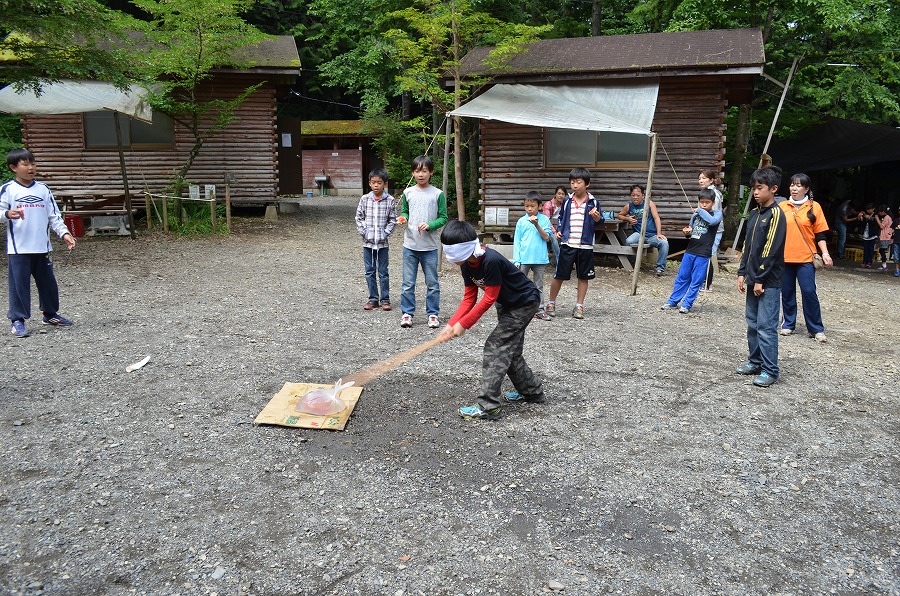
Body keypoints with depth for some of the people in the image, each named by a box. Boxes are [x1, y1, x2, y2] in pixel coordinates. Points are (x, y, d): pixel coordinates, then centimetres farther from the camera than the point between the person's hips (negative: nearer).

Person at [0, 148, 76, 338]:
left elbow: (54, 215, 8)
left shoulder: (43, 189, 8)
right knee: (19, 284, -1)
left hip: (42, 247, 4)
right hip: (18, 248, -4)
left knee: (48, 281, 13)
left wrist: (64, 233, -2)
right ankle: (17, 320, 8)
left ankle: (50, 314, 30)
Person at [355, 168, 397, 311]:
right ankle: (373, 298, 18)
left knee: (383, 272, 5)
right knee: (370, 271, 8)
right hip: (367, 242, 2)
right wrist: (364, 232, -5)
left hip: (382, 242, -2)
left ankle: (385, 299, 14)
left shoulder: (390, 200, -3)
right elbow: (359, 217, 5)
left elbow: (392, 220, 0)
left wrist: (385, 233, -9)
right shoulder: (365, 199, 1)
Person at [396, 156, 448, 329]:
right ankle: (407, 313, 17)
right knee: (408, 283, 5)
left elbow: (443, 218, 0)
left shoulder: (438, 194, -2)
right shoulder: (408, 193, 5)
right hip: (410, 245, 2)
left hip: (429, 247, -2)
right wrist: (403, 218, -5)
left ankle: (433, 314, 18)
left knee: (432, 283, 7)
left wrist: (429, 225, -16)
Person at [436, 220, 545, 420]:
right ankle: (532, 392, 33)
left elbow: (489, 299, -27)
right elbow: (469, 299, -3)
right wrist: (451, 324, -13)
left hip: (525, 302, -9)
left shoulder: (491, 261, -33)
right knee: (510, 351, 15)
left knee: (495, 346, -14)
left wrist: (463, 324, -23)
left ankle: (488, 405, -14)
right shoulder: (467, 265, -7)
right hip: (507, 304, 9)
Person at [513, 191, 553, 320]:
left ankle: (539, 310, 14)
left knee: (539, 285, 9)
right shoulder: (521, 221, 2)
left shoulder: (544, 219, 1)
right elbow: (516, 241, 2)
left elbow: (546, 237, -7)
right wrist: (516, 260, -3)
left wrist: (537, 225, -19)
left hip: (539, 258, 0)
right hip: (524, 259, 0)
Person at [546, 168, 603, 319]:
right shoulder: (567, 201, 5)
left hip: (585, 246, -1)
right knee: (559, 275, 3)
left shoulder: (593, 202, -1)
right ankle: (551, 303, 17)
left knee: (583, 277, 8)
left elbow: (600, 221, 1)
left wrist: (597, 218, -21)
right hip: (567, 244, 1)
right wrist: (559, 231, 2)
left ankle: (579, 306, 19)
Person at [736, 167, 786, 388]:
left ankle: (770, 370, 0)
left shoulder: (776, 214, -11)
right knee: (752, 323, 14)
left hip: (768, 281, -8)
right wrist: (742, 273, 11)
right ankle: (755, 361, 25)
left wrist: (760, 279, -16)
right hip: (753, 278, 8)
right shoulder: (754, 213, 13)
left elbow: (771, 250, -16)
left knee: (766, 326, -6)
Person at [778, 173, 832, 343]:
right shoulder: (782, 206, 6)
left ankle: (816, 329, 4)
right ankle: (788, 323, 22)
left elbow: (820, 234, 3)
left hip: (806, 258, -2)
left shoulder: (814, 207, 2)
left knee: (809, 291, -7)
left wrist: (825, 253, -7)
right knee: (787, 292, 8)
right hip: (784, 257, 2)